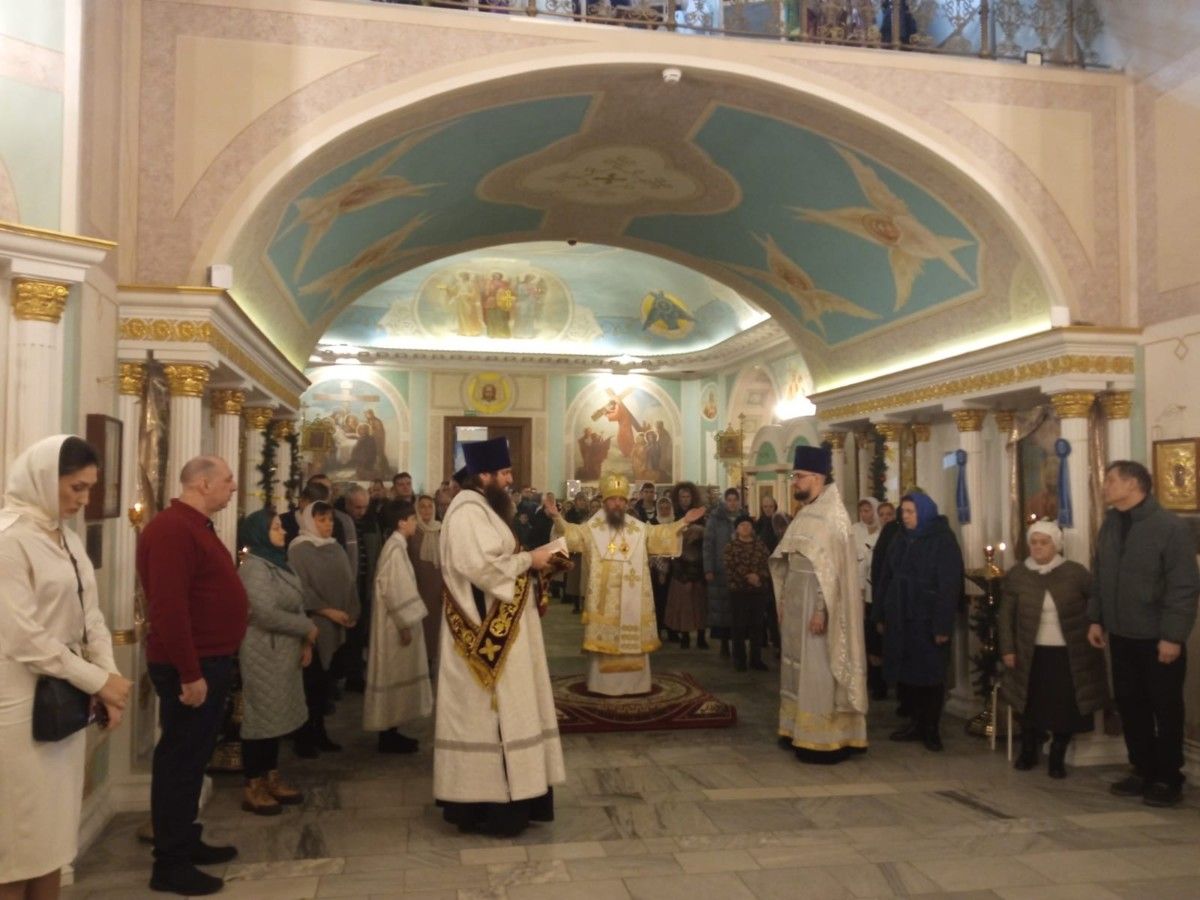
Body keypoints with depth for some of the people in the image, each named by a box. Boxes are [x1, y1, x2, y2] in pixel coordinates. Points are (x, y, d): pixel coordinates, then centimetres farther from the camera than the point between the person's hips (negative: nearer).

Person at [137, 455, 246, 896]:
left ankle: (186, 842, 31)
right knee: (179, 759, 0)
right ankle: (169, 863, 11)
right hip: (191, 667, -10)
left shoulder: (196, 525, 14)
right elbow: (168, 608, -26)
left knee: (193, 757, 18)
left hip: (210, 660, 10)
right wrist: (189, 673, -25)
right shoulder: (171, 529, -19)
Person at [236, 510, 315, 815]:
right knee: (261, 717, -1)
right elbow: (266, 614, -22)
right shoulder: (253, 566, -15)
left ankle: (272, 779, 24)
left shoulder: (278, 563, 13)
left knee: (277, 716, 14)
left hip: (284, 652, 9)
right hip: (263, 654, -9)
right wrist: (308, 628, -13)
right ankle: (253, 789, 9)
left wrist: (305, 642, 1)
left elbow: (295, 606, 14)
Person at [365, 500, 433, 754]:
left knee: (397, 675, 13)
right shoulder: (396, 547, -18)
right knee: (393, 676, -2)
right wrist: (404, 624, -20)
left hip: (398, 621, 10)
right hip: (395, 624, -10)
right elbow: (393, 590, -23)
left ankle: (391, 732, 21)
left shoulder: (397, 545, 11)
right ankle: (388, 736, 7)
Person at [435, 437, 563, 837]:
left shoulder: (483, 507, 15)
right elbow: (482, 566, -28)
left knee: (494, 711, 14)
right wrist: (529, 559, -17)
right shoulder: (468, 511, -18)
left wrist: (530, 560, 5)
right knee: (489, 712, -4)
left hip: (500, 628, 11)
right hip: (488, 631, -11)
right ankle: (489, 805, 4)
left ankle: (483, 797, 22)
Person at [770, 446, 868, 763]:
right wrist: (784, 603, 15)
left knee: (819, 671, -4)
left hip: (816, 606, -9)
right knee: (802, 668, 14)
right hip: (799, 604, 9)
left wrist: (821, 609, -24)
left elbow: (831, 567, -20)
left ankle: (824, 740, 4)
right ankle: (802, 731, 23)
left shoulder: (830, 516, -15)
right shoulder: (806, 514, 12)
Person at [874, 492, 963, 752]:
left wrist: (943, 625, -18)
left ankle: (932, 728, 16)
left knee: (930, 674, 3)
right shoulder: (899, 540, 10)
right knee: (905, 673, 8)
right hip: (900, 619, 6)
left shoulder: (943, 541, -8)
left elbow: (950, 585, -13)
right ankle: (917, 723, 21)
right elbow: (886, 578, 12)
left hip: (928, 620, -5)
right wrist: (880, 614, 9)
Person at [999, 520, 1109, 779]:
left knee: (1065, 707, 3)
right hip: (1032, 654, 1)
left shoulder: (1075, 572, -6)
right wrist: (1007, 649, -1)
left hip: (1069, 654, -1)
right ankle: (1028, 751, 31)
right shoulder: (1017, 575, -1)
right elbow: (1005, 615, 3)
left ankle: (1057, 757, 22)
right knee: (1031, 705, 11)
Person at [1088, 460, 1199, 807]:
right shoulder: (1110, 524, 7)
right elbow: (1099, 576, 13)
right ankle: (1143, 771, 26)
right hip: (1121, 635, 6)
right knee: (1129, 705, 13)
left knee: (1166, 709, 6)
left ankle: (1168, 778, 18)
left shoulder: (1170, 526, -15)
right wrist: (1096, 619, 9)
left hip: (1158, 638, -6)